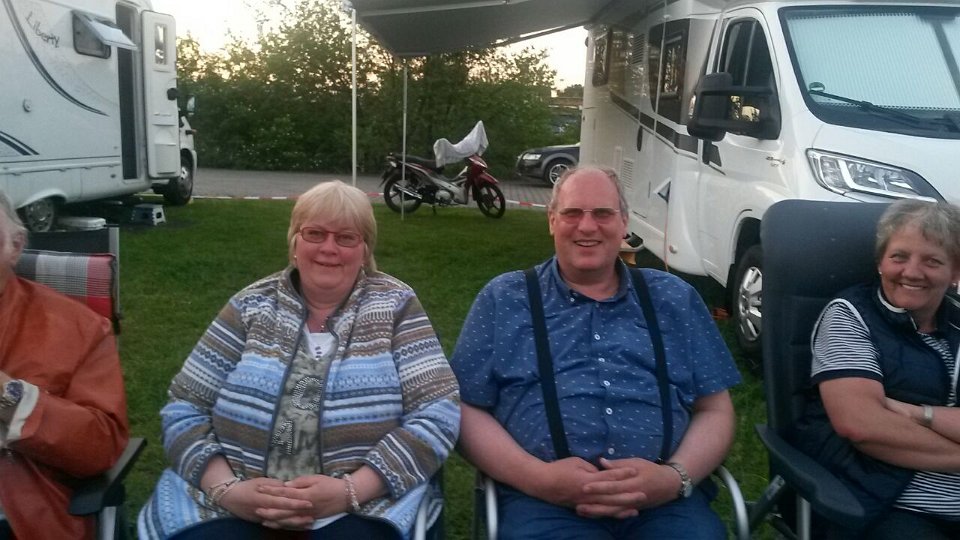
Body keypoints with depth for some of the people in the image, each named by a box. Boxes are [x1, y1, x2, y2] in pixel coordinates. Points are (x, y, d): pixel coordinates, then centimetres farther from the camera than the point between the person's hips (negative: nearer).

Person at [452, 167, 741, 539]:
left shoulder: (674, 299, 15)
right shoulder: (504, 299, 9)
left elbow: (715, 411, 13)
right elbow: (466, 410, 4)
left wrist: (676, 477, -7)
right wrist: (538, 477, -11)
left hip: (665, 501, 2)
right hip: (543, 501, -1)